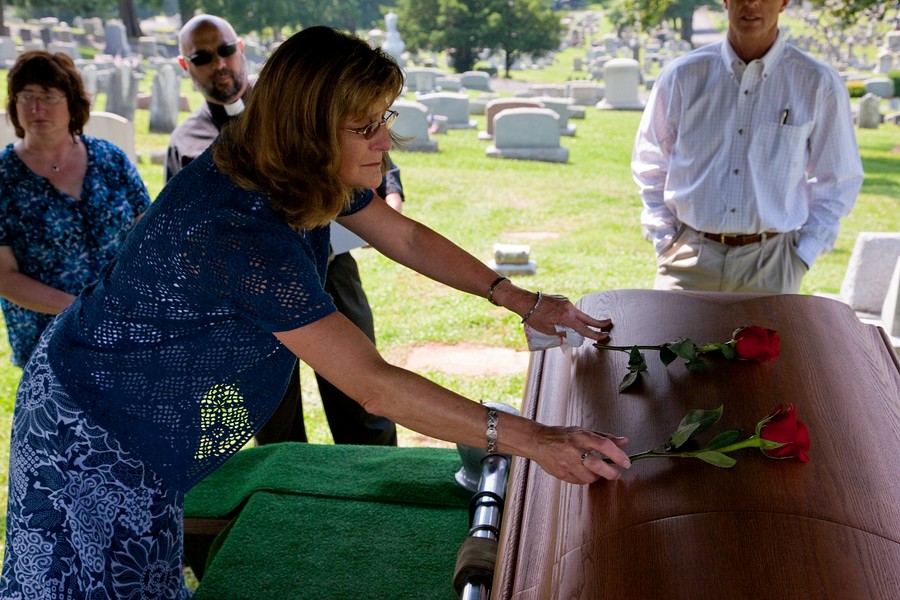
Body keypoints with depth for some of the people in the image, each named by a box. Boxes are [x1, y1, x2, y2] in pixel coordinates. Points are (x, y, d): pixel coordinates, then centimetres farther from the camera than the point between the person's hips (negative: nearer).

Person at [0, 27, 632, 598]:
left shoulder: (303, 175, -10)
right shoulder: (242, 233, -38)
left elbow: (406, 237, 4)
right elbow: (373, 385, -39)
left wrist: (517, 298, -2)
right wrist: (529, 439, -37)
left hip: (155, 406, 8)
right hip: (93, 427, -8)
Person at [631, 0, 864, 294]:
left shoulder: (818, 85, 1)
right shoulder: (683, 76, 2)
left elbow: (837, 183, 8)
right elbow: (650, 168, 12)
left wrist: (802, 256, 0)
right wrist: (665, 243, 4)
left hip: (770, 266, 0)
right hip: (689, 259, 1)